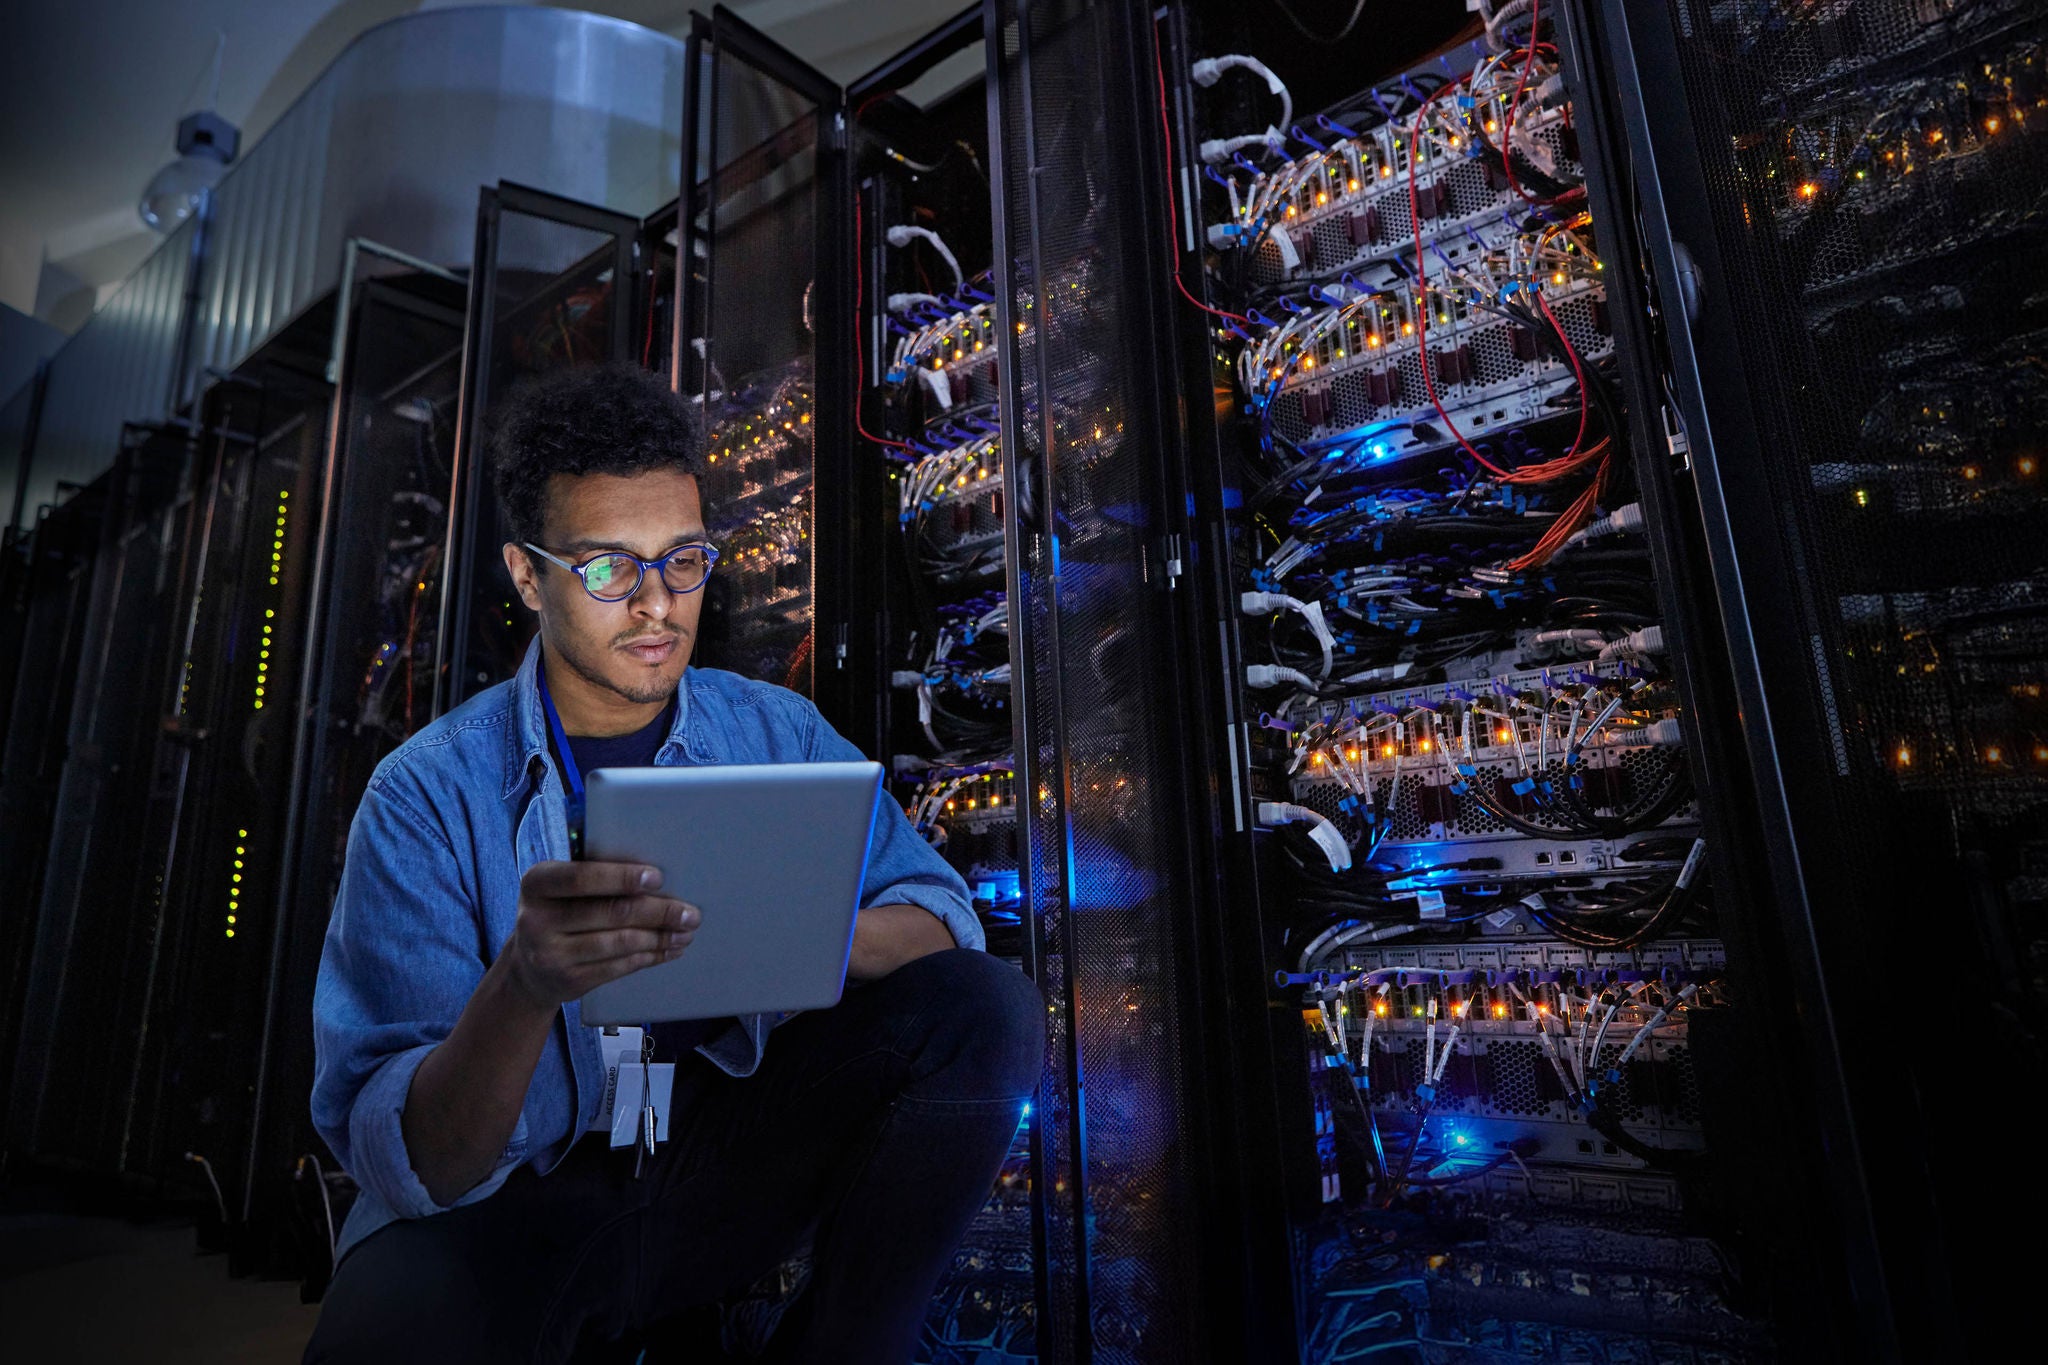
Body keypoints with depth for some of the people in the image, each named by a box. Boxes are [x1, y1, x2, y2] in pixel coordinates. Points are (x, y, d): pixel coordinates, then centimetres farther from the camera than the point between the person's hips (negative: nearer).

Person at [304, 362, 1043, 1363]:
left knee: (986, 1007, -18)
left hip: (734, 1158, 4)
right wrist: (525, 986, -37)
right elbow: (409, 1170, -15)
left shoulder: (777, 733, -1)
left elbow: (940, 916, -6)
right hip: (520, 1200, -3)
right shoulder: (427, 794, -10)